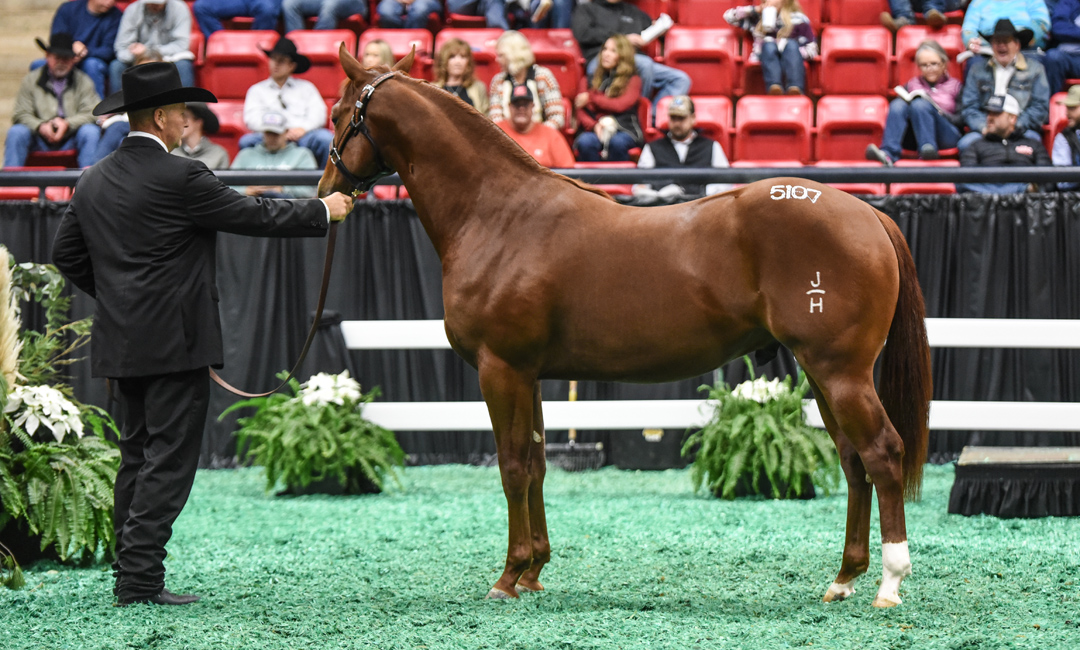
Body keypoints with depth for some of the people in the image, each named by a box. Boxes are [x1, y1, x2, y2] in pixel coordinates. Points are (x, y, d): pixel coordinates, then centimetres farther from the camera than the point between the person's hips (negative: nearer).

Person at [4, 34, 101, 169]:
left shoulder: (83, 81, 11)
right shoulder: (31, 80, 11)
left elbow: (93, 113, -2)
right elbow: (21, 115, 3)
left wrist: (67, 124, -19)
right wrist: (40, 126, -18)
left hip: (71, 140, 0)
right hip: (40, 140, 0)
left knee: (91, 131, -28)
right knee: (16, 132, -25)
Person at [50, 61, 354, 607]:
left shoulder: (93, 182, 9)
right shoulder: (180, 178, -13)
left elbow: (66, 254, 16)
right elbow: (254, 216, -7)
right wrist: (323, 210, 6)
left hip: (120, 344, 8)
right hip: (174, 342, -8)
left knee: (136, 457, 13)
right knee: (168, 461, -6)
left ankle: (129, 574, 14)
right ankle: (140, 578, -10)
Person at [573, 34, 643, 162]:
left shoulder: (633, 81, 15)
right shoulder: (589, 81, 22)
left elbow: (620, 105, -3)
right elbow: (581, 113, 10)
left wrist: (591, 98, 4)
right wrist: (594, 126, -11)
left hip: (625, 129, -2)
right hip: (594, 129, 2)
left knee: (617, 142, -38)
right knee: (585, 142, -34)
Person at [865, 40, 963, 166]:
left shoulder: (955, 86, 17)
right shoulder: (912, 85, 26)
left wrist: (940, 113, -12)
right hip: (914, 138, 3)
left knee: (920, 104, -27)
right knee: (898, 104, -25)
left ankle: (928, 149, -41)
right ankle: (888, 154, -45)